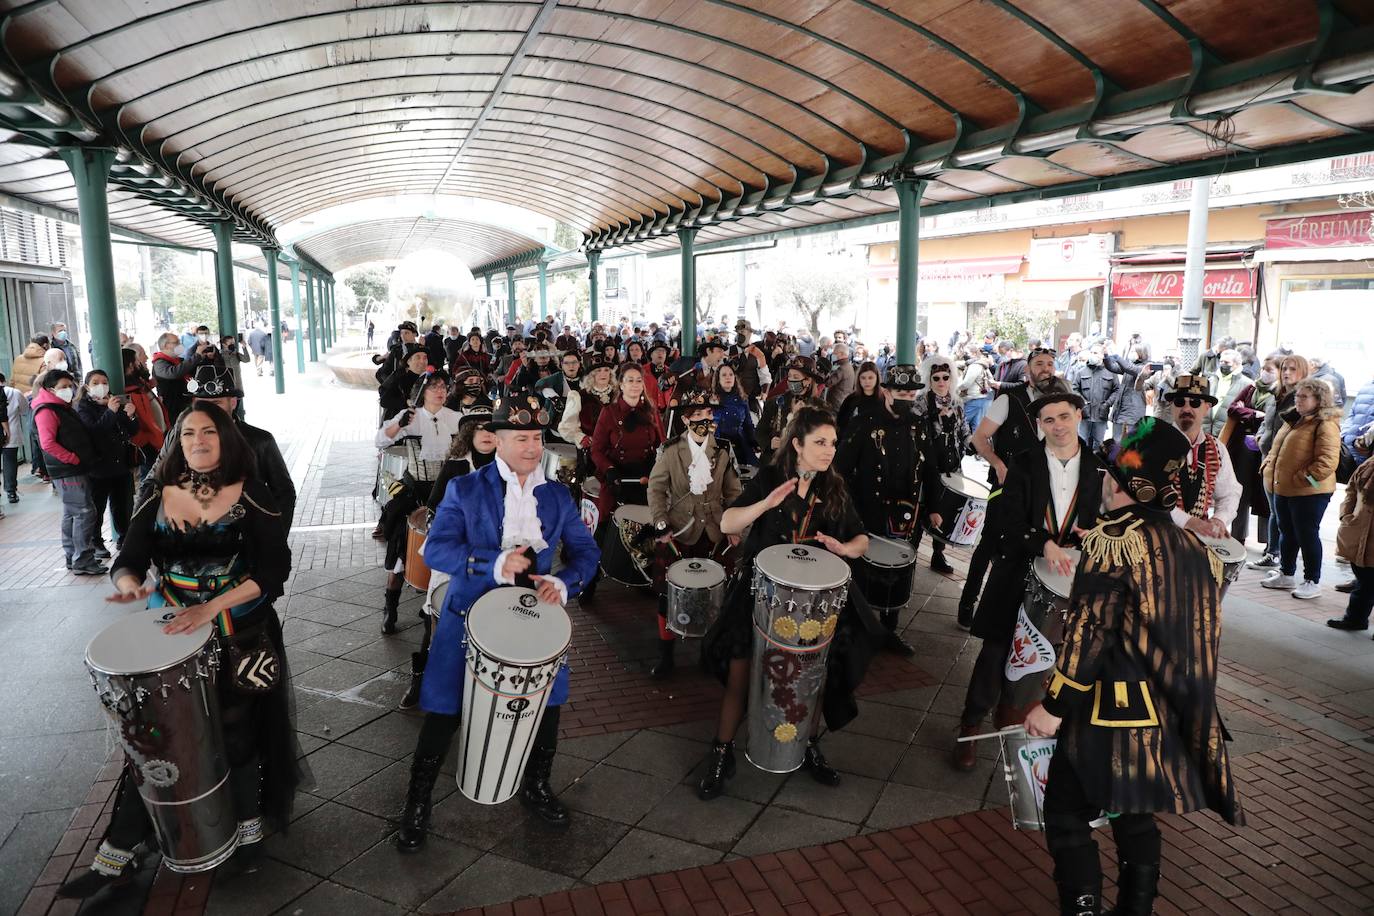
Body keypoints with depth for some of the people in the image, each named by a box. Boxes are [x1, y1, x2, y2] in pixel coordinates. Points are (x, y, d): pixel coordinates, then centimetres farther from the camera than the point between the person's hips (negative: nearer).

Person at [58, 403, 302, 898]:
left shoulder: (251, 496, -8)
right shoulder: (159, 499, 3)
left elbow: (275, 570, -15)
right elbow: (127, 561, 2)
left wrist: (211, 608, -25)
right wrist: (130, 584, -22)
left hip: (241, 639, -3)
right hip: (172, 638, 3)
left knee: (236, 736, 7)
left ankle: (249, 830, 30)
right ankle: (114, 857, 19)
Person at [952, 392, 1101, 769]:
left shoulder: (1098, 467, 2)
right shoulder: (1025, 465, -5)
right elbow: (1009, 520, -14)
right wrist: (1044, 543, -29)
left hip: (1067, 573, 2)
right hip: (1019, 571, -2)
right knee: (996, 651, 1)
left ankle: (1007, 708, 36)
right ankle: (970, 727, 12)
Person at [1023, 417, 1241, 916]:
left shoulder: (1111, 539, -16)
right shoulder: (1196, 551, 6)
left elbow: (1088, 633, -18)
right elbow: (1199, 636, 13)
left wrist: (1053, 705, -12)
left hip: (1112, 710, -8)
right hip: (1171, 713, 8)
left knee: (1068, 815, 4)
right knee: (1135, 814, 21)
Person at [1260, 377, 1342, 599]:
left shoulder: (1325, 425, -14)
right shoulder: (1294, 420, 14)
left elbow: (1327, 463, -22)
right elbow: (1277, 448, 24)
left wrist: (1303, 478, -20)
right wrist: (1269, 466, 11)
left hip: (1309, 492, -9)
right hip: (1283, 489, 9)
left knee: (1307, 536, 0)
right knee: (1287, 533, 18)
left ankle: (1312, 582, 12)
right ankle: (1286, 574, 31)